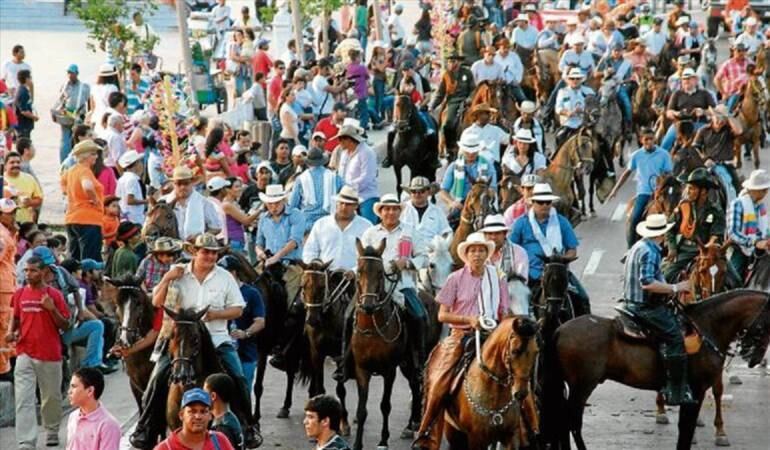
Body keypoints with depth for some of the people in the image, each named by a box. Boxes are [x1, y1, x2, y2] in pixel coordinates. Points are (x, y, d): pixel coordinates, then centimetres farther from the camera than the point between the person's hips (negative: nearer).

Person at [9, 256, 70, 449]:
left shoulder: (54, 295, -3)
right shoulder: (19, 294, 6)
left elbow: (65, 326, -2)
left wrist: (52, 309, -17)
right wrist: (13, 333, 0)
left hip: (50, 355, -1)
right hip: (24, 354, 1)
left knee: (52, 396, 13)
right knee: (23, 400, -9)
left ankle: (52, 431, 35)